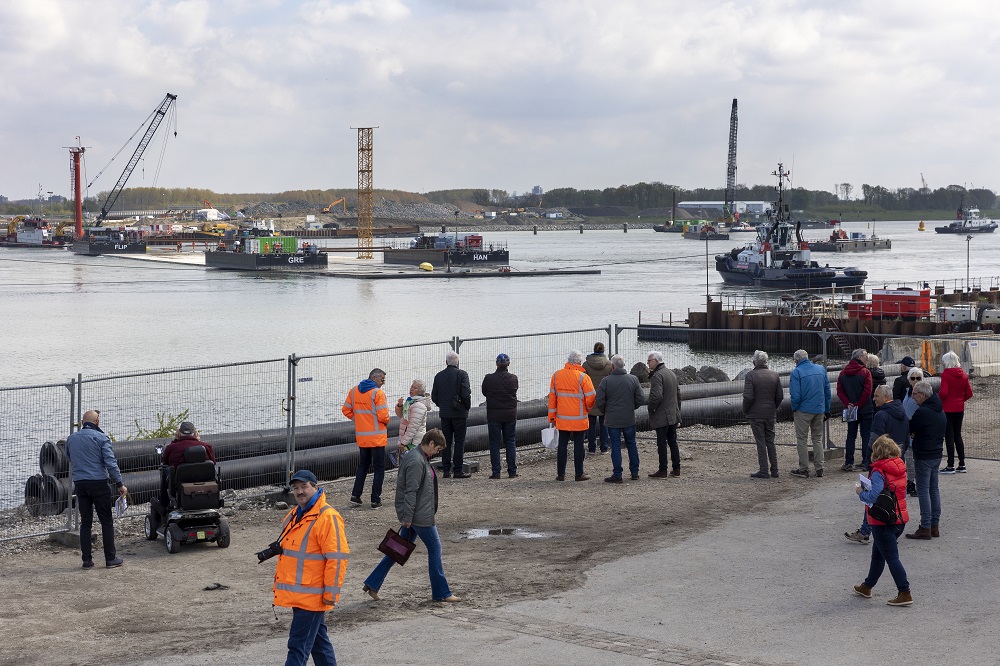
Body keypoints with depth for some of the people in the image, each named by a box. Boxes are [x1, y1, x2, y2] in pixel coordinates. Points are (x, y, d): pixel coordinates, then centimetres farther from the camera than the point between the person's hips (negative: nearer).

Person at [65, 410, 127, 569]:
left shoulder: (71, 439, 9)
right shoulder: (101, 438, -6)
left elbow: (70, 460, 19)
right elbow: (111, 463, -12)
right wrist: (119, 484, -9)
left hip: (80, 484, 4)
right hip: (99, 483, -4)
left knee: (85, 523, 8)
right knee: (106, 521, 3)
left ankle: (87, 560, 7)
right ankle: (110, 558, 4)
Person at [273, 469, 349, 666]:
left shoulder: (328, 517, -15)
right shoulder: (293, 516, 14)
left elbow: (336, 558, -18)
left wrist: (331, 593, -18)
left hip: (312, 595, -9)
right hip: (297, 594, 9)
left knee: (298, 644, -9)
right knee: (318, 641, 17)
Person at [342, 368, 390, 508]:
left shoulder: (353, 391, 5)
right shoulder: (377, 393, -15)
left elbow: (346, 410, 10)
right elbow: (383, 415, -20)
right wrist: (386, 422, 1)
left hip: (361, 437, 6)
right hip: (377, 437, -6)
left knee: (362, 466, 20)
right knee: (379, 468, 4)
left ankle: (355, 496, 14)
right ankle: (375, 500, 4)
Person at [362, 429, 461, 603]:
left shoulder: (421, 459, 13)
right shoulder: (416, 462, -20)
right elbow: (411, 491, -22)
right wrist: (407, 517, -21)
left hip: (414, 515, 10)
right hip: (420, 516, -10)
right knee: (435, 548, 0)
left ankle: (372, 583, 16)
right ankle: (441, 593, 9)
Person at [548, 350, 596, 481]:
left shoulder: (556, 375, 1)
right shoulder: (582, 377, -13)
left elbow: (552, 396, 6)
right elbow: (590, 398, -10)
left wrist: (552, 416, 12)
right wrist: (588, 408, 12)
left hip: (562, 418, 4)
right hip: (579, 419, -4)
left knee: (562, 445, 10)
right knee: (578, 445, 4)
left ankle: (561, 474, 12)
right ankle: (579, 474, 8)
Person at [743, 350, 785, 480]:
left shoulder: (751, 375, -13)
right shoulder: (774, 375, 3)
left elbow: (748, 396, -18)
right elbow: (780, 396, 4)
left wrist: (745, 410, -3)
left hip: (756, 414, -5)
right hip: (771, 414, 5)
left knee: (761, 442, -1)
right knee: (770, 442, 14)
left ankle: (764, 471, 0)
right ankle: (774, 470, 15)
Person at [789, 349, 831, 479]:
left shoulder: (796, 372, -11)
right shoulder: (821, 369, 5)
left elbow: (795, 395, -16)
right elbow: (827, 390, 8)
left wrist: (794, 410, -1)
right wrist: (827, 410, 14)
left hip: (803, 410, -5)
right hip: (819, 410, 5)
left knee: (802, 439, 5)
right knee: (818, 439, 14)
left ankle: (804, 469, 6)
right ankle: (819, 468, 15)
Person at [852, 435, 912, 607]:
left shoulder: (878, 472, -18)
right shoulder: (901, 469, 5)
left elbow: (873, 497, -26)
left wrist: (860, 492, -6)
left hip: (883, 522, -8)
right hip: (900, 519, 8)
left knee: (891, 557, -3)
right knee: (878, 553, 22)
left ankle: (905, 593, -5)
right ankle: (867, 586, 35)